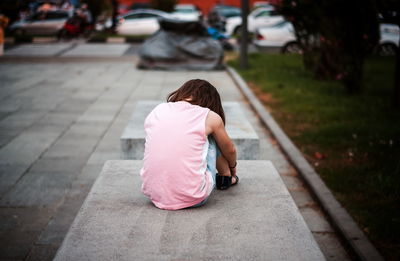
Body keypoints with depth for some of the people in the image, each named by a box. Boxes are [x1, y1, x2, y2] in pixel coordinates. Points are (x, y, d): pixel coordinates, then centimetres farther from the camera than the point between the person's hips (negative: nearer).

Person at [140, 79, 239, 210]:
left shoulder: (157, 111, 9)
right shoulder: (210, 117, 1)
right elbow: (230, 150, 20)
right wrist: (232, 169, 43)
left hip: (154, 195, 3)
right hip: (192, 199, -3)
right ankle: (225, 178, 36)